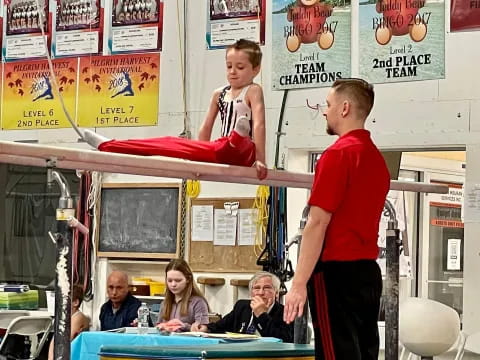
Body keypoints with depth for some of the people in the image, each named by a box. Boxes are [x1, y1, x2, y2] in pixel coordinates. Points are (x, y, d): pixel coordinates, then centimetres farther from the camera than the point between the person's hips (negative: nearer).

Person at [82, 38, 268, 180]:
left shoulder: (253, 91, -3)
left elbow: (259, 124, -15)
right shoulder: (219, 94, 17)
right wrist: (200, 156, 16)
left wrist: (260, 160, -25)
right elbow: (206, 127, 19)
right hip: (223, 152, 7)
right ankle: (109, 146, 3)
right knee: (171, 143, 3)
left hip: (243, 153, -7)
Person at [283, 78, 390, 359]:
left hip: (337, 272, -8)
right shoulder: (377, 158, 13)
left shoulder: (338, 154, -12)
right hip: (368, 272, 8)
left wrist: (299, 284, -16)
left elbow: (318, 223, -16)